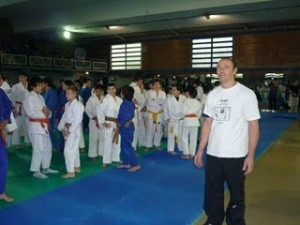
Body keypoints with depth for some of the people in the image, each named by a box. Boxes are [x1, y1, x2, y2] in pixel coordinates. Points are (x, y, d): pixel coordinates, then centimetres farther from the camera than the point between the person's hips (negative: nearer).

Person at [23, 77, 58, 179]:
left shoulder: (40, 97, 16)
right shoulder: (30, 97, -11)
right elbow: (30, 112, -20)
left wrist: (48, 113, -4)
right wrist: (43, 113, -15)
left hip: (43, 125, 9)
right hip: (35, 125, -9)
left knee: (47, 147, 14)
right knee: (38, 148, -9)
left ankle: (46, 168, 27)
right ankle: (36, 171, 2)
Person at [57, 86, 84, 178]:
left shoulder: (78, 105, -17)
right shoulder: (67, 104, 12)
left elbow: (77, 120, -21)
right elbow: (64, 117, 13)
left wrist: (70, 131, -21)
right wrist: (62, 128, 3)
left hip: (74, 130, -9)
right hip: (67, 129, 9)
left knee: (68, 150, -10)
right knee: (74, 149, 19)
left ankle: (71, 172, -2)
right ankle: (77, 167, 33)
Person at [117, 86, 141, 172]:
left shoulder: (125, 103, -21)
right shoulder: (130, 103, 6)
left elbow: (125, 117, -22)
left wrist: (120, 124, -8)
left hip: (125, 128, -9)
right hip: (128, 127, 9)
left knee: (127, 146, -2)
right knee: (124, 146, 17)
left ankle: (135, 164, 4)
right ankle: (126, 163, 27)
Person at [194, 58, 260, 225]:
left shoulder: (246, 94, -8)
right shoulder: (213, 94, 5)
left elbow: (253, 126, -8)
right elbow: (208, 123, 10)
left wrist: (251, 155, -13)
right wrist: (200, 150, 8)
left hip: (236, 155, -4)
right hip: (213, 153, 4)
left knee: (236, 194, 12)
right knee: (212, 192, 16)